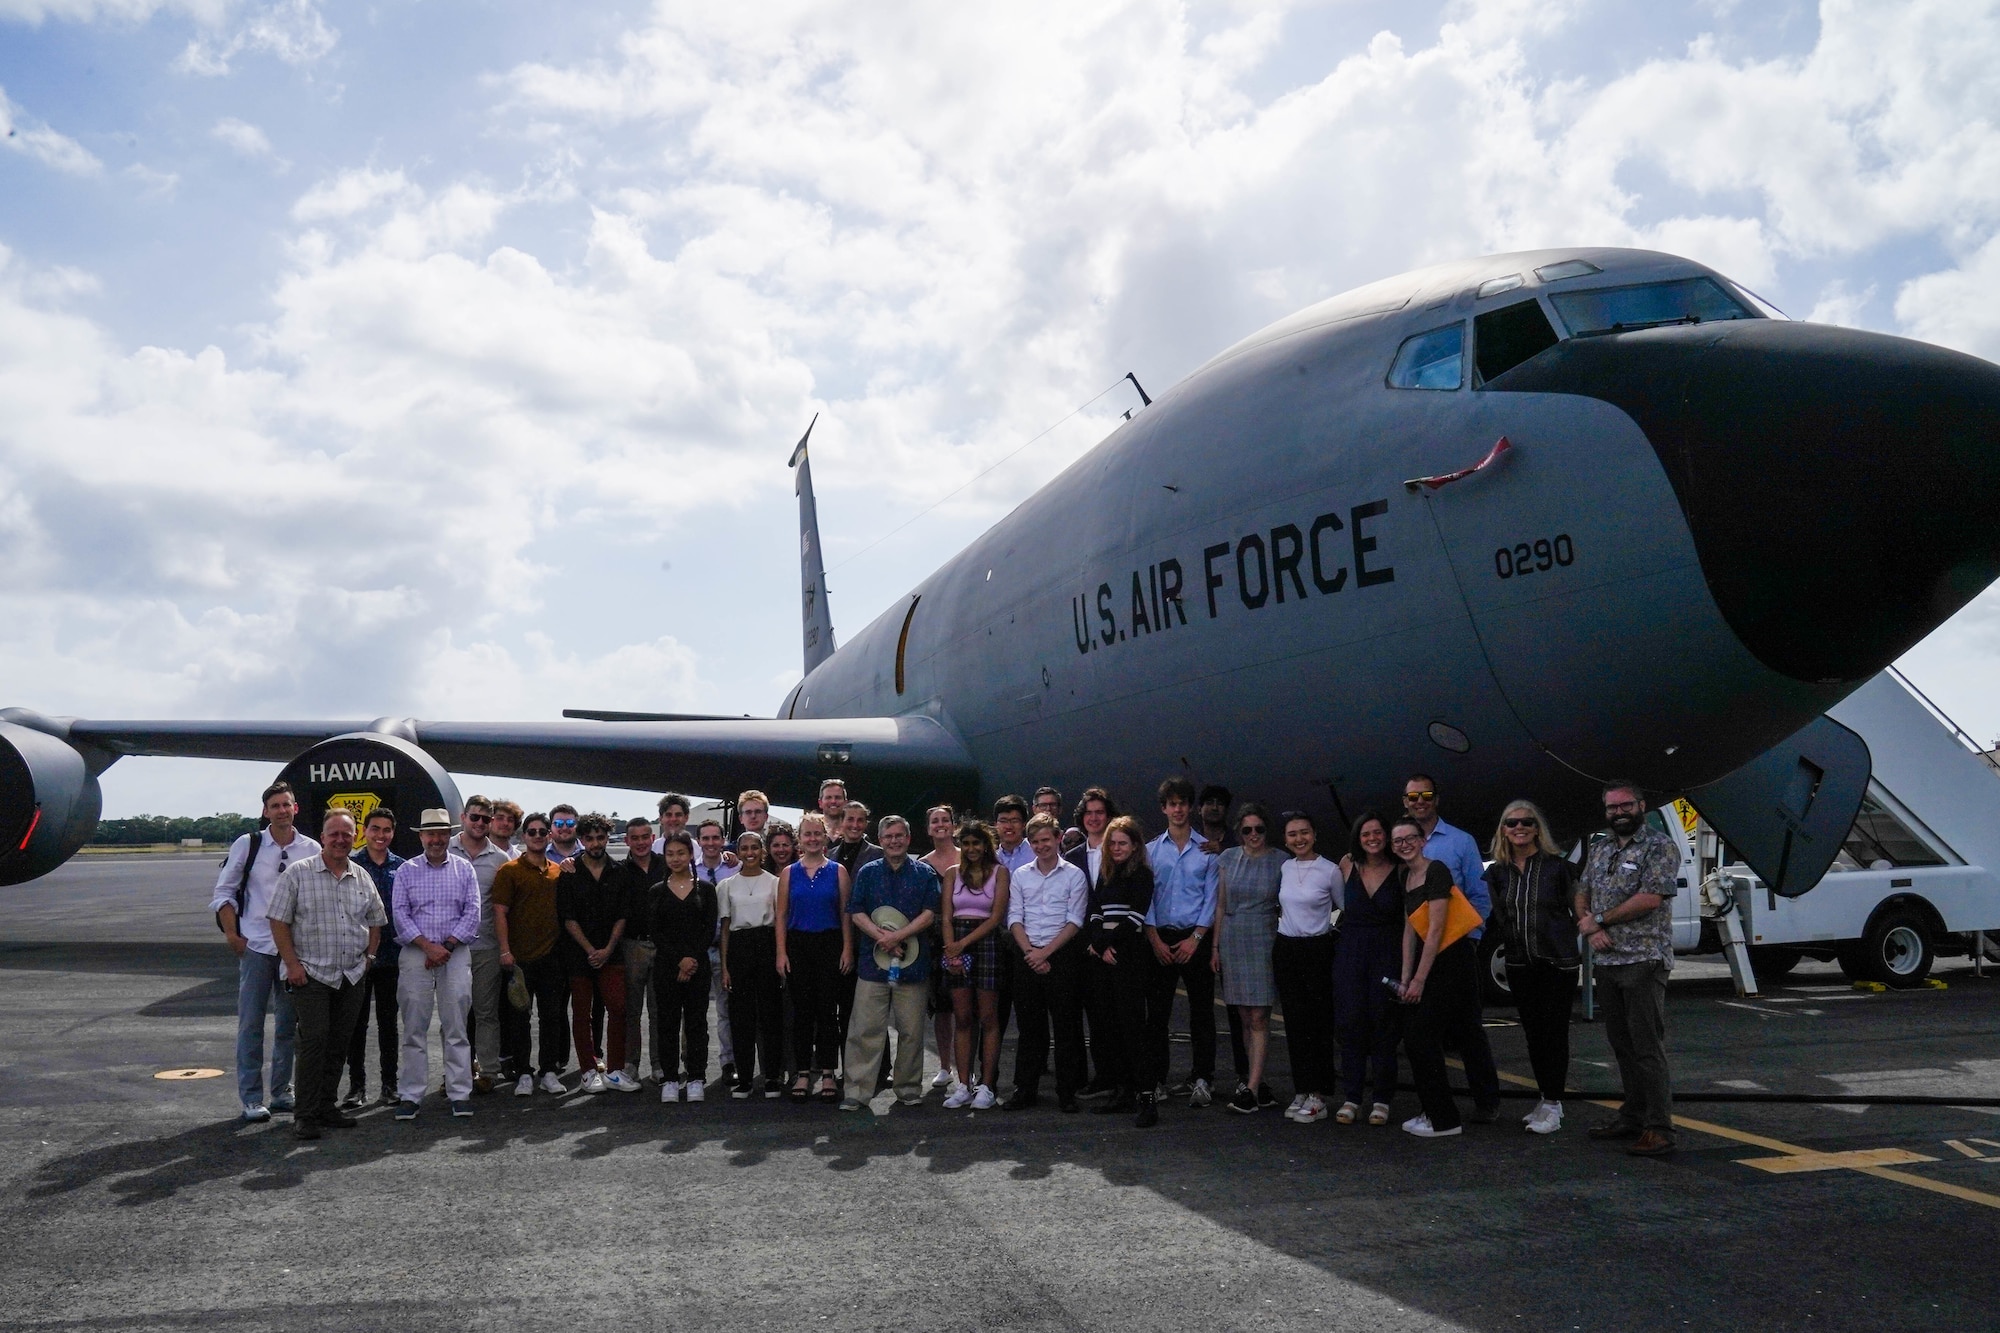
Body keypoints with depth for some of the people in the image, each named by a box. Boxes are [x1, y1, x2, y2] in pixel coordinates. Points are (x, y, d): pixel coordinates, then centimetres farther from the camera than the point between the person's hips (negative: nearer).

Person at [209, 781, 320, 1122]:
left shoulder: (311, 850, 3)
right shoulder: (247, 845, -1)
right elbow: (224, 892, 3)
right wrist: (232, 934, -4)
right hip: (256, 946, -2)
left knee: (290, 1024, 10)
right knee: (251, 1023, 1)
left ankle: (281, 1092, 22)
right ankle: (251, 1098, 9)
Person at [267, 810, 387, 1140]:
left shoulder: (362, 878, 11)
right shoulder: (298, 873, -3)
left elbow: (375, 921, 21)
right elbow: (278, 921, -5)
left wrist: (369, 957, 10)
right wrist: (292, 964, -10)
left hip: (353, 976, 5)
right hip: (311, 974, -5)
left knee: (338, 1043, 9)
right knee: (313, 1041, -8)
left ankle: (326, 1105, 20)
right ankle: (305, 1114, 0)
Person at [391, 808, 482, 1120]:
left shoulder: (464, 869, 8)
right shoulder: (406, 870, 8)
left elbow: (472, 913, 2)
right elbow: (400, 914, 1)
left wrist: (447, 946, -9)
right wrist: (427, 945, -10)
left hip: (456, 954, 0)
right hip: (415, 954, 0)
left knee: (456, 1027, 1)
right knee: (414, 1028, 1)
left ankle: (460, 1093, 5)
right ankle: (409, 1095, 7)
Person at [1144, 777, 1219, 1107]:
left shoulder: (1207, 850, 4)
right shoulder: (1150, 850, 9)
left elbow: (1211, 897, 1)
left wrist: (1196, 937, -8)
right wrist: (1154, 939, -5)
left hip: (1195, 937, -1)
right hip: (1160, 937, 1)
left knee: (1201, 1011, -1)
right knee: (1157, 1011, 3)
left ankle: (1201, 1079, 3)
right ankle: (1156, 1078, 9)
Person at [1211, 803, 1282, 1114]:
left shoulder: (1281, 861, -1)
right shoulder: (1228, 858, 7)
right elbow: (1221, 905, 11)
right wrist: (1215, 946, 7)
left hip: (1265, 941, -4)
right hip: (1232, 941, 4)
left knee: (1258, 1018, -7)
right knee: (1244, 1018, 6)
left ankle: (1251, 1088, -7)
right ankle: (1259, 1084, 13)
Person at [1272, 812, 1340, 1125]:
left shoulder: (1330, 871, -7)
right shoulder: (1283, 869, 6)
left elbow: (1345, 909, 4)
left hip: (1317, 950, -4)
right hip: (1285, 949, 4)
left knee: (1319, 1023, -3)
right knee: (1295, 1022, 6)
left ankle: (1318, 1096, 1)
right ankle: (1301, 1091, 13)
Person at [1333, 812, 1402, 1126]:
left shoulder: (1399, 870, -2)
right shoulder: (1347, 865, 2)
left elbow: (1408, 919, 0)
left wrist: (1404, 963, -5)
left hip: (1387, 953, -1)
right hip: (1350, 952, 2)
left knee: (1384, 1026, 2)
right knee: (1351, 1023, 1)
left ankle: (1382, 1100, 11)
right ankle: (1351, 1098, 9)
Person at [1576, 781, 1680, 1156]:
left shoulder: (1660, 846, -5)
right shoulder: (1600, 849, 17)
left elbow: (1650, 899, -16)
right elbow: (1582, 894, 16)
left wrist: (1600, 920, -9)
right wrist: (1590, 927, -4)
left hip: (1643, 961, -7)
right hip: (1606, 961, 7)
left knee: (1648, 1047, -8)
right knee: (1622, 1045, 12)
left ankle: (1659, 1129, -5)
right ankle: (1633, 1118, 21)